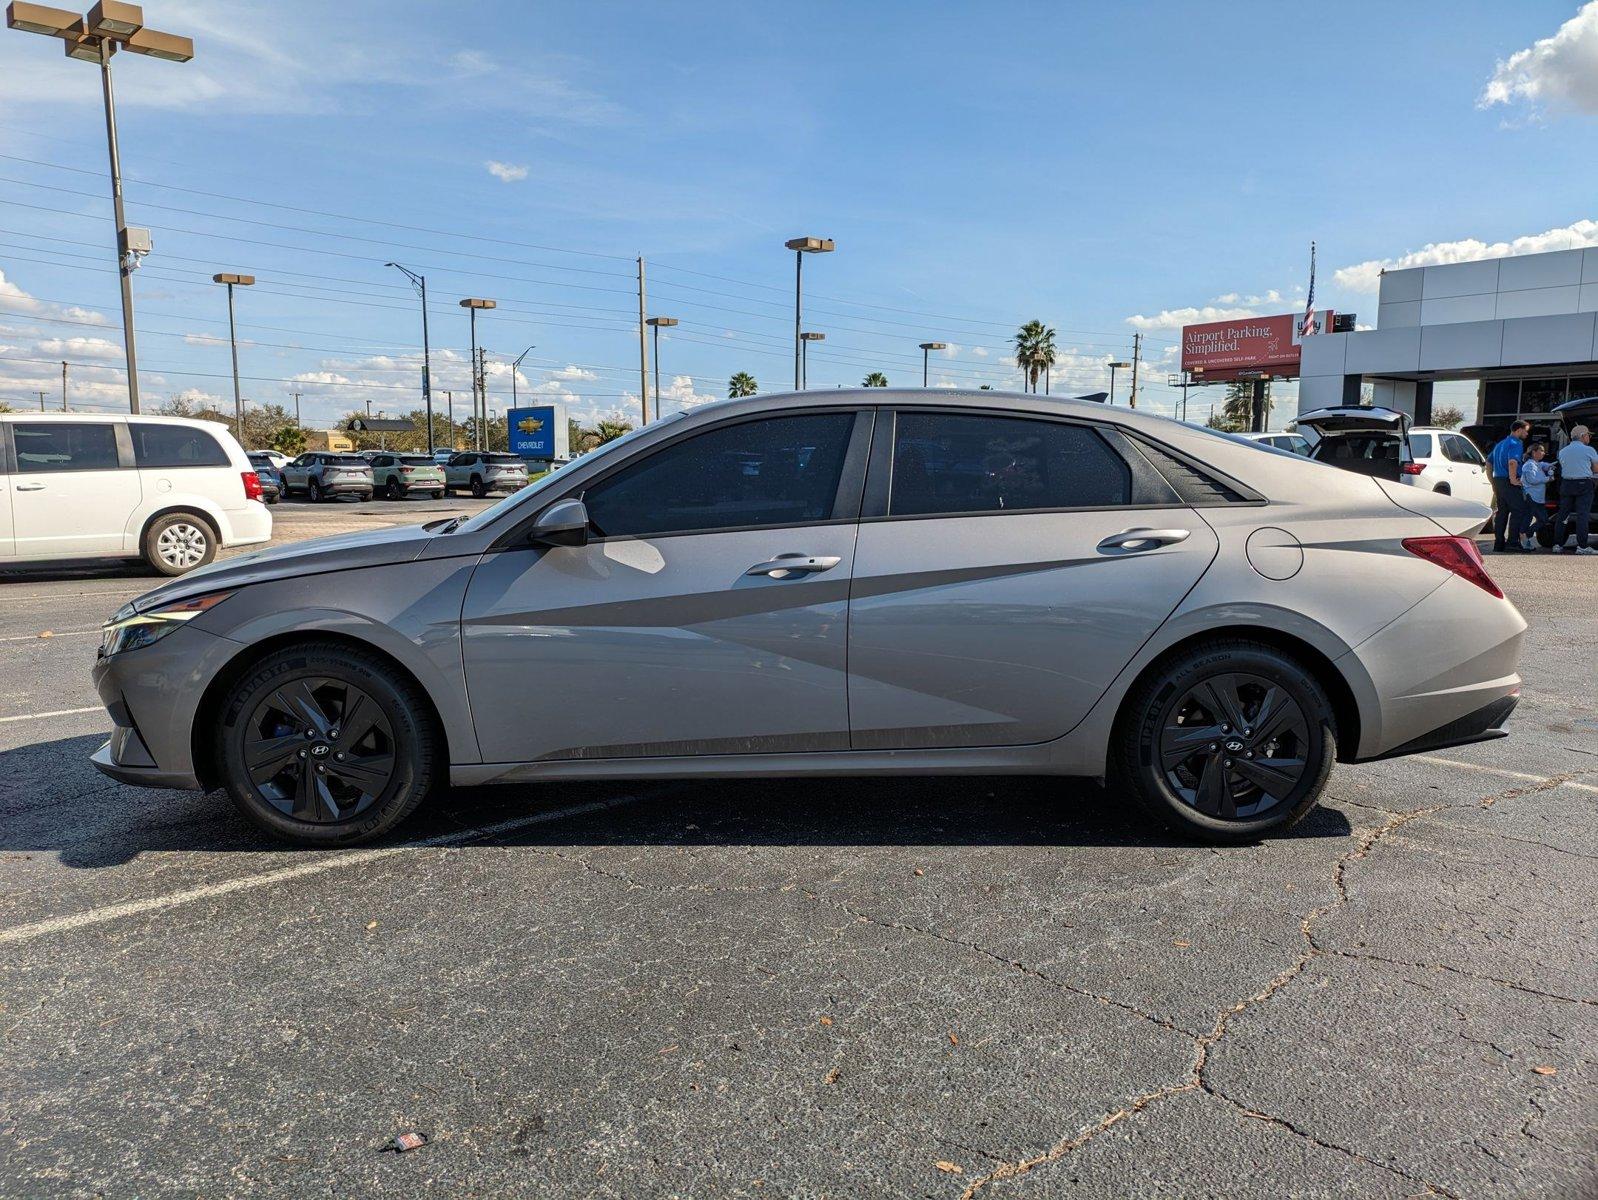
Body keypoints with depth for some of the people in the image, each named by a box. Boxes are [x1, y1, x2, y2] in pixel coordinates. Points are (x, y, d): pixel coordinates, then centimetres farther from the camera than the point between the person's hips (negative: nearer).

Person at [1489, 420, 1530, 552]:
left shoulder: (1500, 444, 19)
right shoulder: (1516, 443, -10)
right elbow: (1512, 462, -27)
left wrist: (1493, 482, 25)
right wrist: (1513, 479, -21)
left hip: (1498, 479, 9)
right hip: (1509, 482, -9)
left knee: (1501, 512, 10)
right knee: (1518, 510, -6)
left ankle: (1499, 543, 9)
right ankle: (1512, 541, -10)